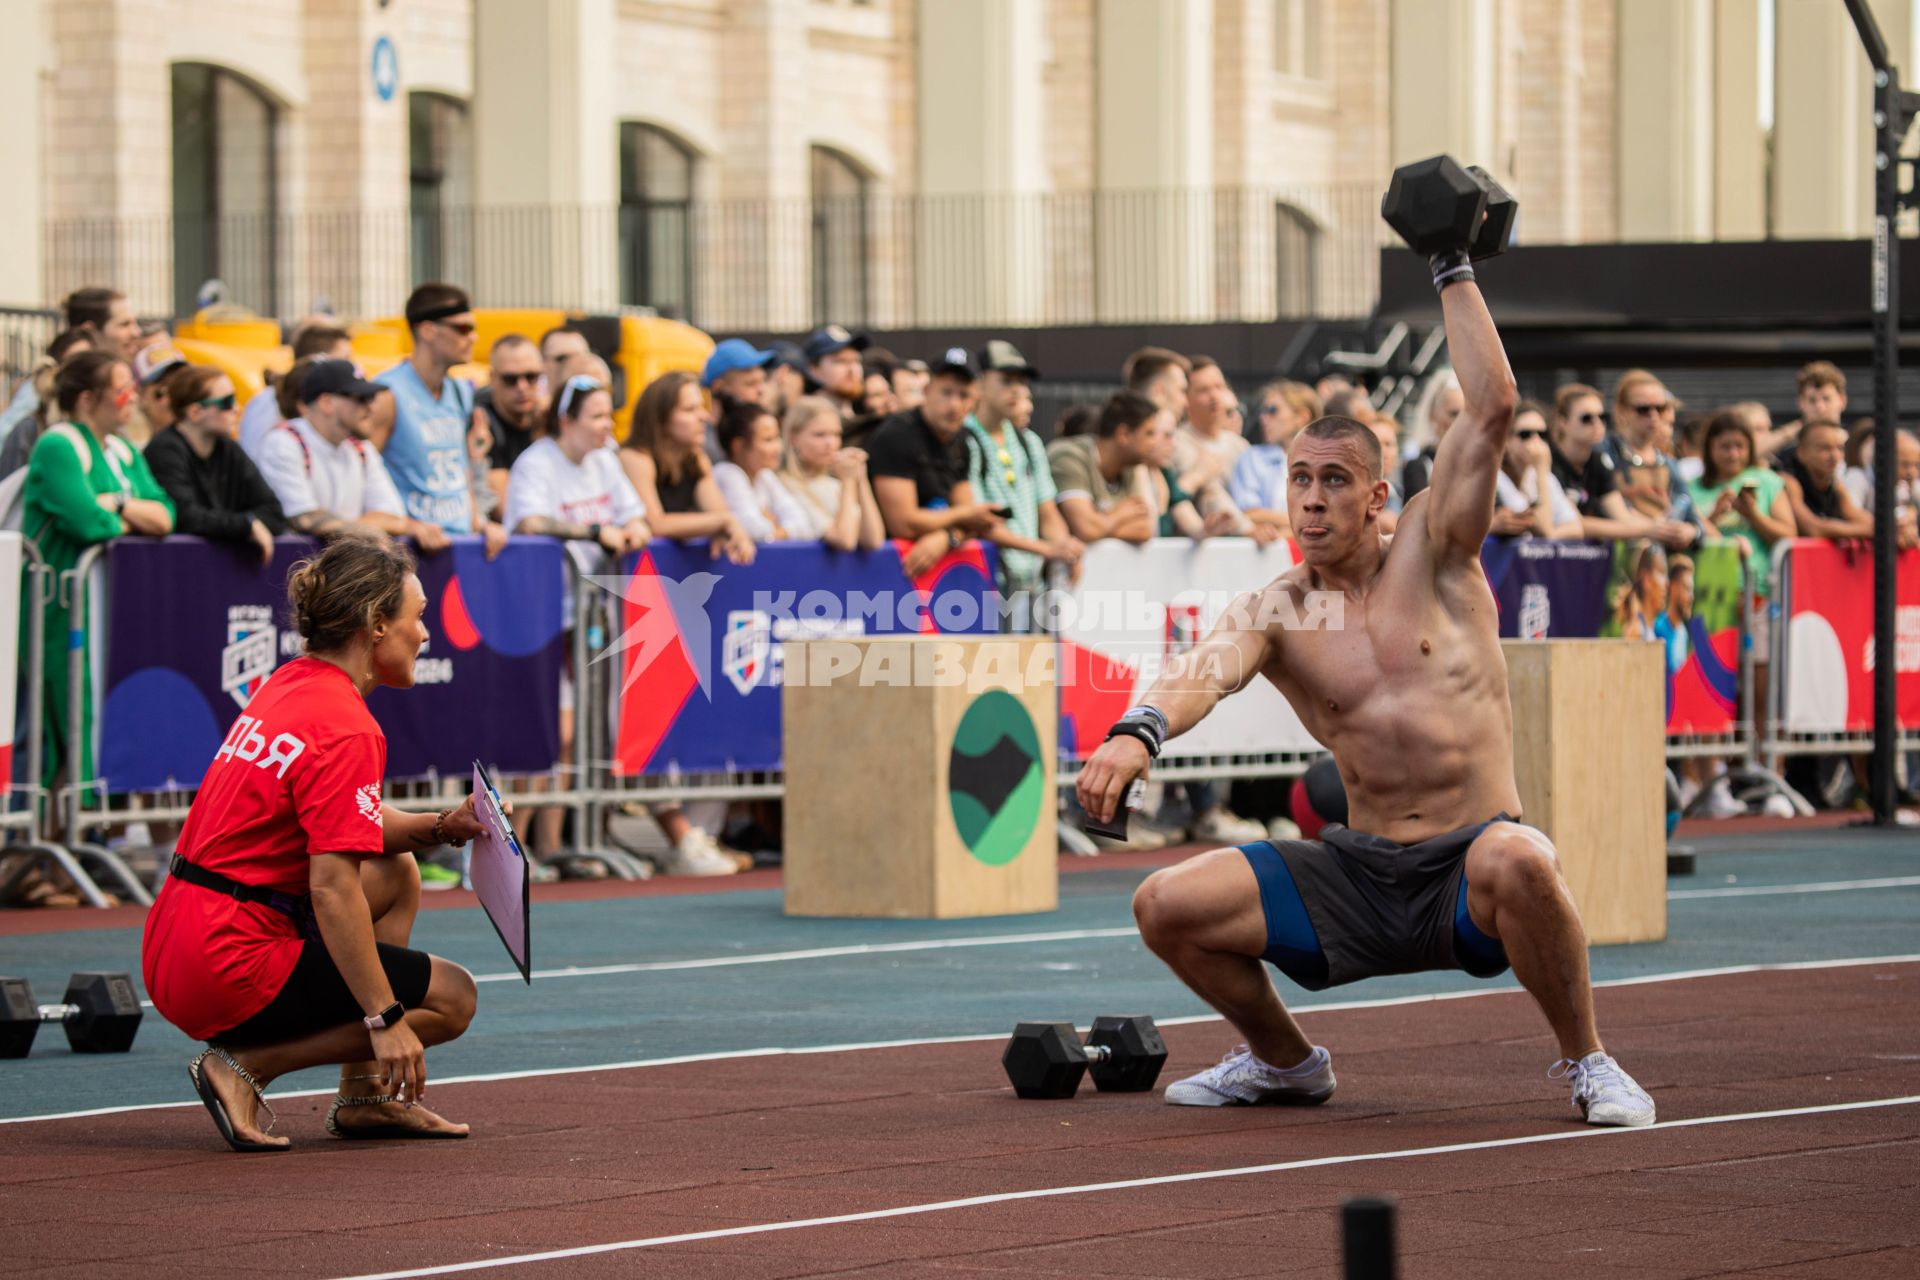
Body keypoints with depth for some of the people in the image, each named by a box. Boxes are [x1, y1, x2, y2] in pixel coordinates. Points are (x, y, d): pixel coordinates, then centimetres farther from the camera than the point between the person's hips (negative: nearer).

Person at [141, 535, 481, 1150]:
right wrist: (384, 1019, -21)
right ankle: (244, 1067, -5)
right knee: (453, 997, 1)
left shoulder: (290, 686, 11)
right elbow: (332, 889, -24)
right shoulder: (346, 730, -18)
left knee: (397, 873, 23)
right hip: (232, 964, -10)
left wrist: (437, 827, 5)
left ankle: (364, 1096, 19)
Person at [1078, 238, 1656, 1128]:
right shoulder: (1274, 610, 3)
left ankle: (1586, 1061, -16)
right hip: (1359, 874, 3)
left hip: (1468, 865, -3)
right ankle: (1285, 1062, 18)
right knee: (1167, 906, -11)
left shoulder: (1434, 553, 1)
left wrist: (1453, 270, -7)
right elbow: (1208, 670, -19)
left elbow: (1492, 408, -9)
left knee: (1514, 861, -40)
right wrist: (1138, 732, -41)